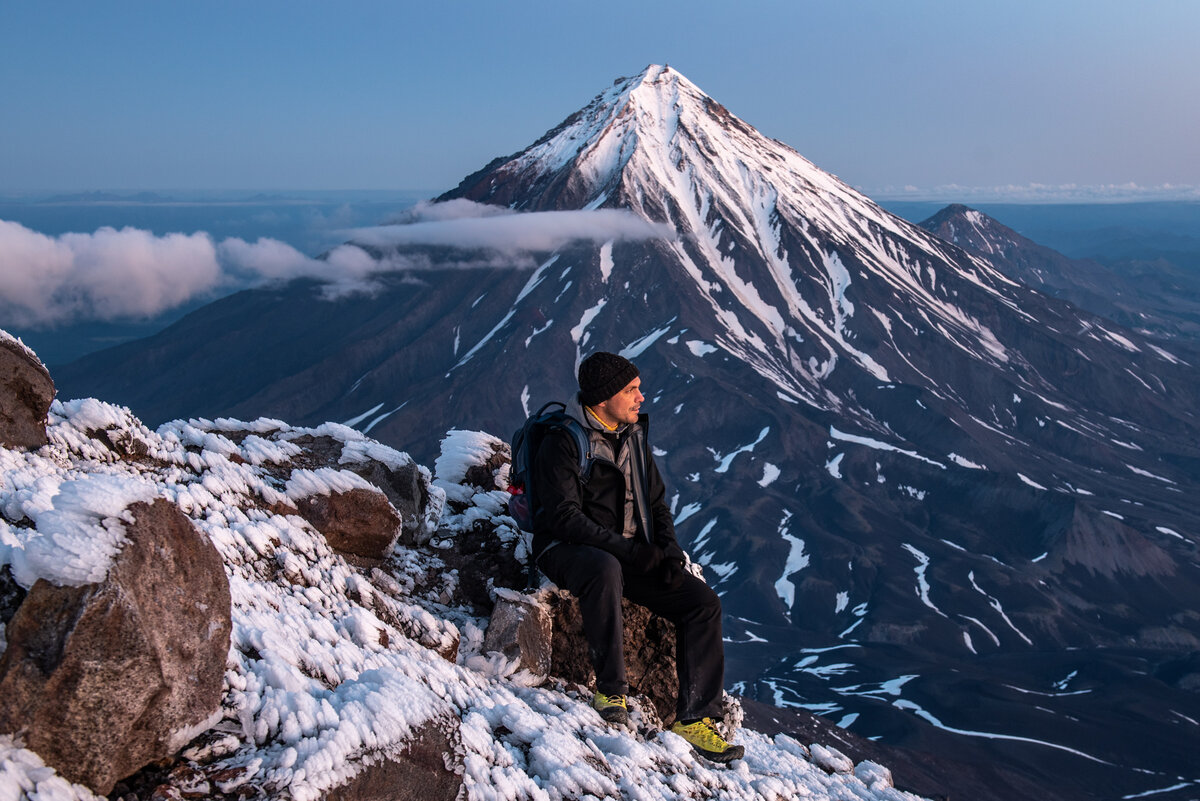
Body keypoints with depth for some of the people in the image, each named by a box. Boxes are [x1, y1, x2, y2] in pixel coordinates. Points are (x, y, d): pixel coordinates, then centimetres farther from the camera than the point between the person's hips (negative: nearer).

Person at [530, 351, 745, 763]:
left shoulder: (634, 438, 10)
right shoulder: (563, 443, -12)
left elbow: (656, 503, 16)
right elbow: (564, 516, -20)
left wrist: (668, 551, -3)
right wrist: (629, 549, -25)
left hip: (631, 554, 7)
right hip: (567, 550, -7)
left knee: (703, 602, -10)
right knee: (605, 569, -42)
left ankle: (694, 717, -5)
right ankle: (611, 691, -25)